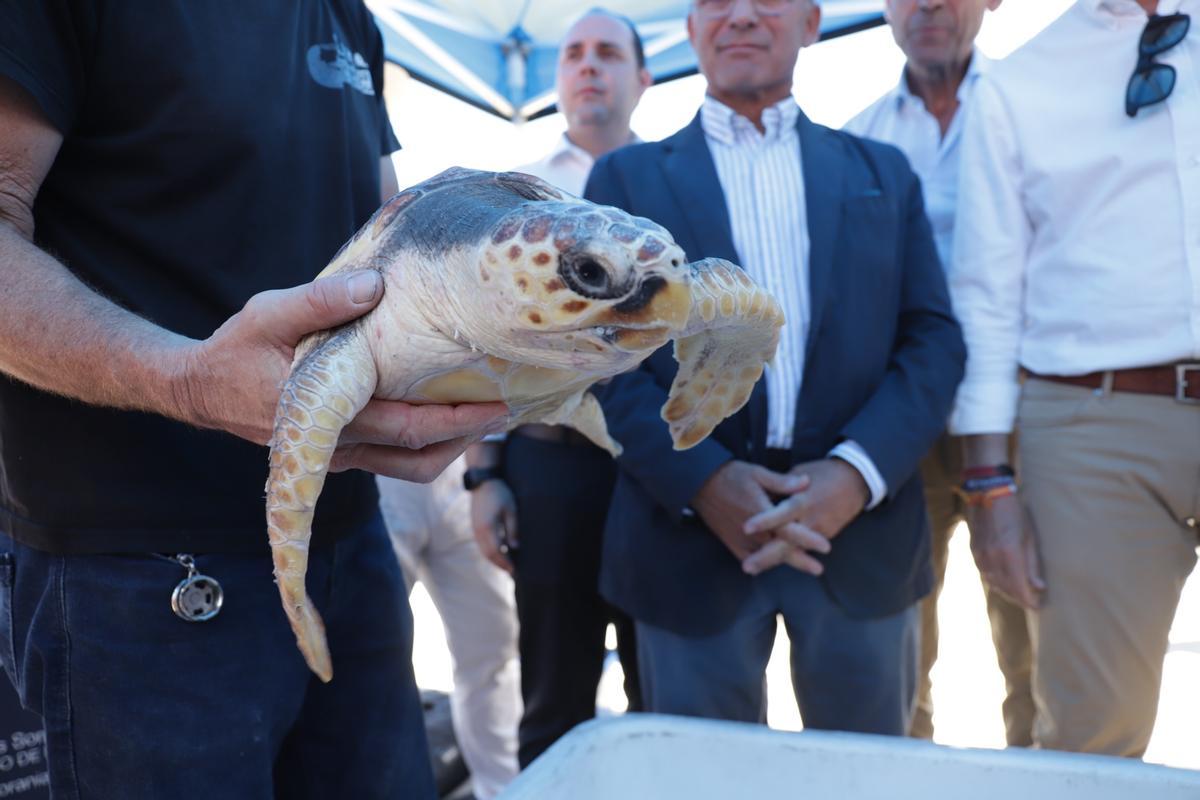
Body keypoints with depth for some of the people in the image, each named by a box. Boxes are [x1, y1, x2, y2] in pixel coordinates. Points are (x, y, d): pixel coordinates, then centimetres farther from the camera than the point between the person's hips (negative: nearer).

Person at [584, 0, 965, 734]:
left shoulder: (883, 173, 13)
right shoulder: (628, 177, 9)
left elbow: (935, 338, 5)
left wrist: (858, 471, -12)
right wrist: (702, 479, -15)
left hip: (861, 529, 2)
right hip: (693, 531, -1)